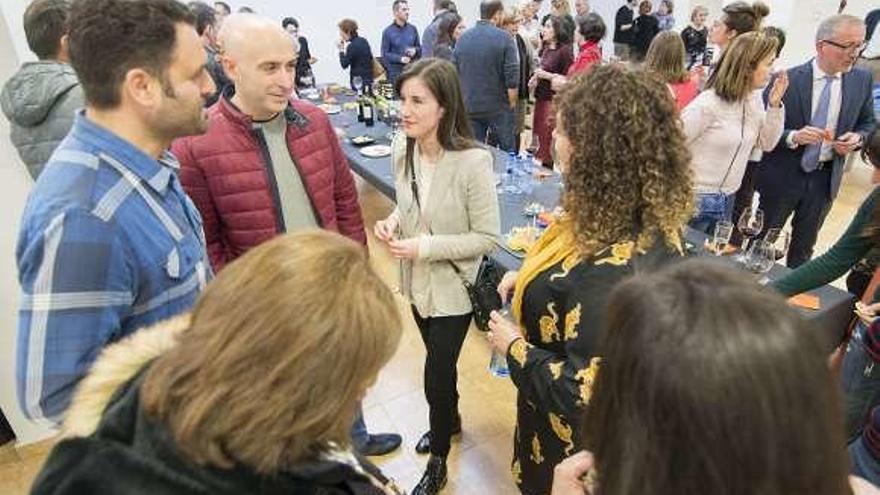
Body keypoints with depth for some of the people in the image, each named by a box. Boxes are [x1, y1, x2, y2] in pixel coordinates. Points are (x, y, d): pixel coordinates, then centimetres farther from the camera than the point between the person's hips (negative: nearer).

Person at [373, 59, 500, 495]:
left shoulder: (473, 161, -26)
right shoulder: (402, 149, -7)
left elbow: (487, 237, -20)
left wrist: (425, 247, -26)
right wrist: (393, 220, -11)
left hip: (453, 286, -6)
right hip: (416, 280, 6)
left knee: (437, 374, 7)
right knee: (439, 363, 25)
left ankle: (438, 459, 35)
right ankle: (449, 421, 55)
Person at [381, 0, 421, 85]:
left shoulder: (413, 29, 7)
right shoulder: (388, 31, -2)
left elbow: (419, 48, 16)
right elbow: (385, 54, -3)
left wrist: (415, 51, -8)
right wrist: (400, 58, -17)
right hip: (395, 72, -3)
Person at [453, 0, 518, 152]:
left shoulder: (462, 38, 3)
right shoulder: (504, 38, -10)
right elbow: (512, 77, -13)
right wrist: (512, 104, 0)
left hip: (469, 106, 4)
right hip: (498, 107, -4)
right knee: (506, 152, 9)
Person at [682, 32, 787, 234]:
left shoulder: (754, 99, 3)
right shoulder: (707, 104, -21)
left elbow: (767, 144, 8)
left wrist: (774, 106, -6)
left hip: (727, 198, 7)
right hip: (697, 198, -7)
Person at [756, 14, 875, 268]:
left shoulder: (862, 80, -1)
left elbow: (869, 124, 11)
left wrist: (857, 138, -11)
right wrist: (793, 136, -29)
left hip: (825, 178, 4)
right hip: (783, 176, -4)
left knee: (804, 246, 18)